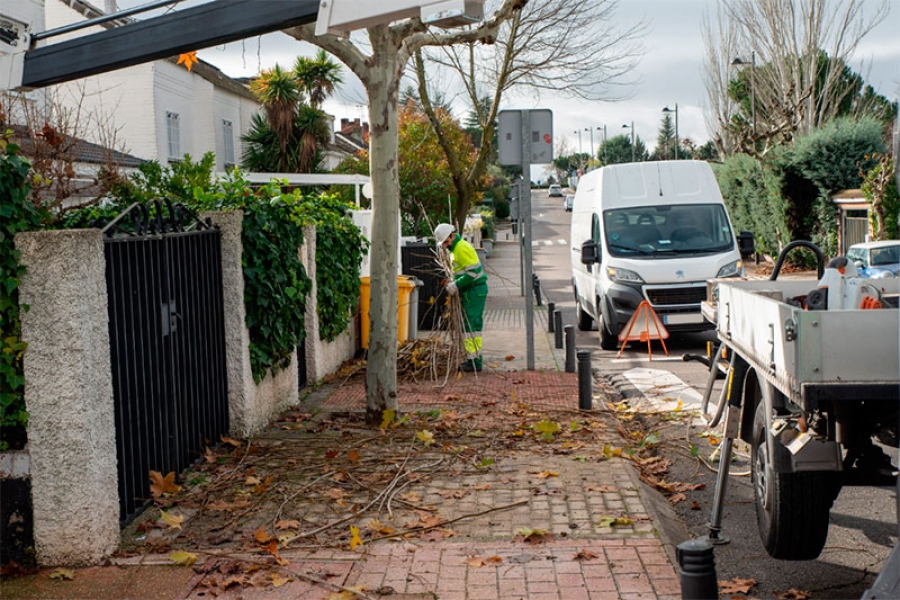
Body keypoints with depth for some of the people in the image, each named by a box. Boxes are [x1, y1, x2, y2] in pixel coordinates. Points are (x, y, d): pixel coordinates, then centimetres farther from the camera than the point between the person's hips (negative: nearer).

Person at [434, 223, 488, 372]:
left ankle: (474, 362, -8)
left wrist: (455, 285, -19)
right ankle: (475, 358, 20)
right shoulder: (456, 248, 16)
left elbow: (472, 272, -23)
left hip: (474, 291, -11)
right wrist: (452, 283, 11)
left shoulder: (462, 248, -17)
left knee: (471, 325, -9)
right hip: (471, 291, 11)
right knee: (473, 324, 14)